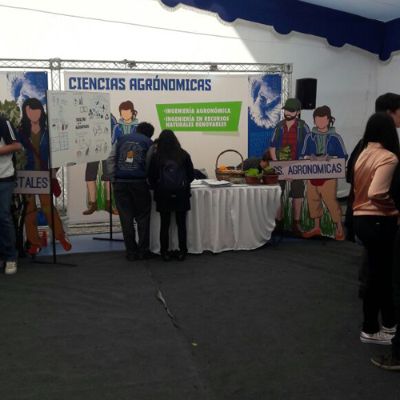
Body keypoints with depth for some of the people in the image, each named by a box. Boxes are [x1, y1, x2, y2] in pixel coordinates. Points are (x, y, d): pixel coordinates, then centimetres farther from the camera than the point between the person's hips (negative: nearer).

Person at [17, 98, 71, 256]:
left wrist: (53, 169, -7)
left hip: (44, 173, -1)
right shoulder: (21, 130, 4)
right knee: (29, 208, 3)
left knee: (48, 206, -4)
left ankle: (61, 236, 12)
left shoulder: (48, 129, 2)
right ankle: (34, 242, 11)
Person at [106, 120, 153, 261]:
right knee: (142, 217, 8)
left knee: (126, 218, 5)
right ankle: (143, 251, 9)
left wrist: (114, 178, 10)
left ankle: (131, 252, 8)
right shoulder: (149, 142, 8)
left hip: (120, 182, 2)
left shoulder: (121, 140, 16)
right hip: (140, 182, -2)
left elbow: (110, 160, 10)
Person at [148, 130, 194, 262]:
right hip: (181, 194, 0)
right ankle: (182, 252, 12)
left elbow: (151, 178, -1)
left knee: (164, 224, 8)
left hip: (163, 195, 0)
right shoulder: (184, 155, -1)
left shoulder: (156, 157, -3)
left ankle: (165, 252, 13)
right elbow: (191, 175, 4)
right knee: (181, 224, 8)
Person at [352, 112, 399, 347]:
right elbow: (376, 193, -25)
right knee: (379, 275, 6)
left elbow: (361, 189, 4)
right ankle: (370, 330, 19)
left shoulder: (363, 155, 8)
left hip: (362, 219, 8)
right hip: (379, 222, -8)